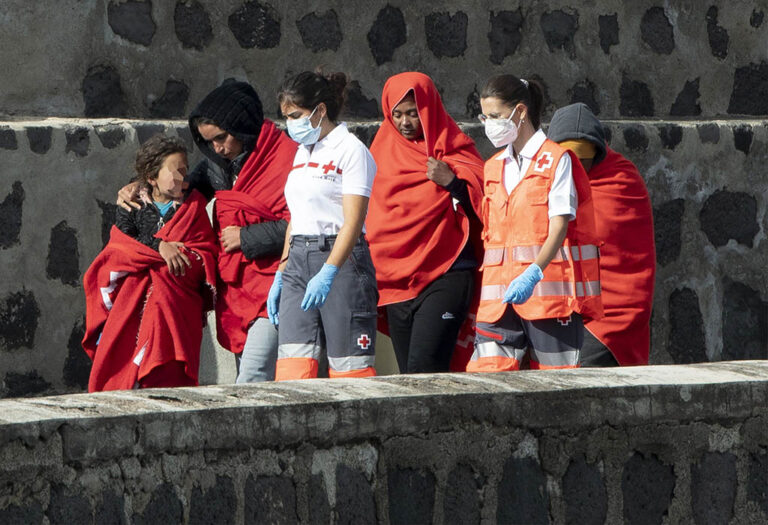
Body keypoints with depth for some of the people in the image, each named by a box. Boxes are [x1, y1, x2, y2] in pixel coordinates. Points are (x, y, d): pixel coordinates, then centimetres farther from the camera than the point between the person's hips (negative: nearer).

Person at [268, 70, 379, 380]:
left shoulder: (350, 150, -6)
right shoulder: (302, 153, 19)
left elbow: (353, 221, -16)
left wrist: (328, 273, -26)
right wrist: (280, 274, 18)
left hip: (342, 261, -7)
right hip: (298, 260, 7)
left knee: (349, 366, -6)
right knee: (292, 365, -5)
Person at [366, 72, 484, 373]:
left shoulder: (453, 150, 1)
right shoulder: (384, 149, 14)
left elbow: (480, 203, -3)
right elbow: (367, 210, 23)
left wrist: (451, 182, -18)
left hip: (444, 276, -5)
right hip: (395, 278, 5)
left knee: (423, 367, -19)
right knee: (408, 373, 3)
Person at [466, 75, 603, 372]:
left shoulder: (556, 159, -2)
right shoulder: (494, 167, 18)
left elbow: (559, 225, -12)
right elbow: (491, 231, 17)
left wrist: (534, 273, -24)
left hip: (549, 287, -5)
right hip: (500, 290, 5)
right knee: (486, 371, -8)